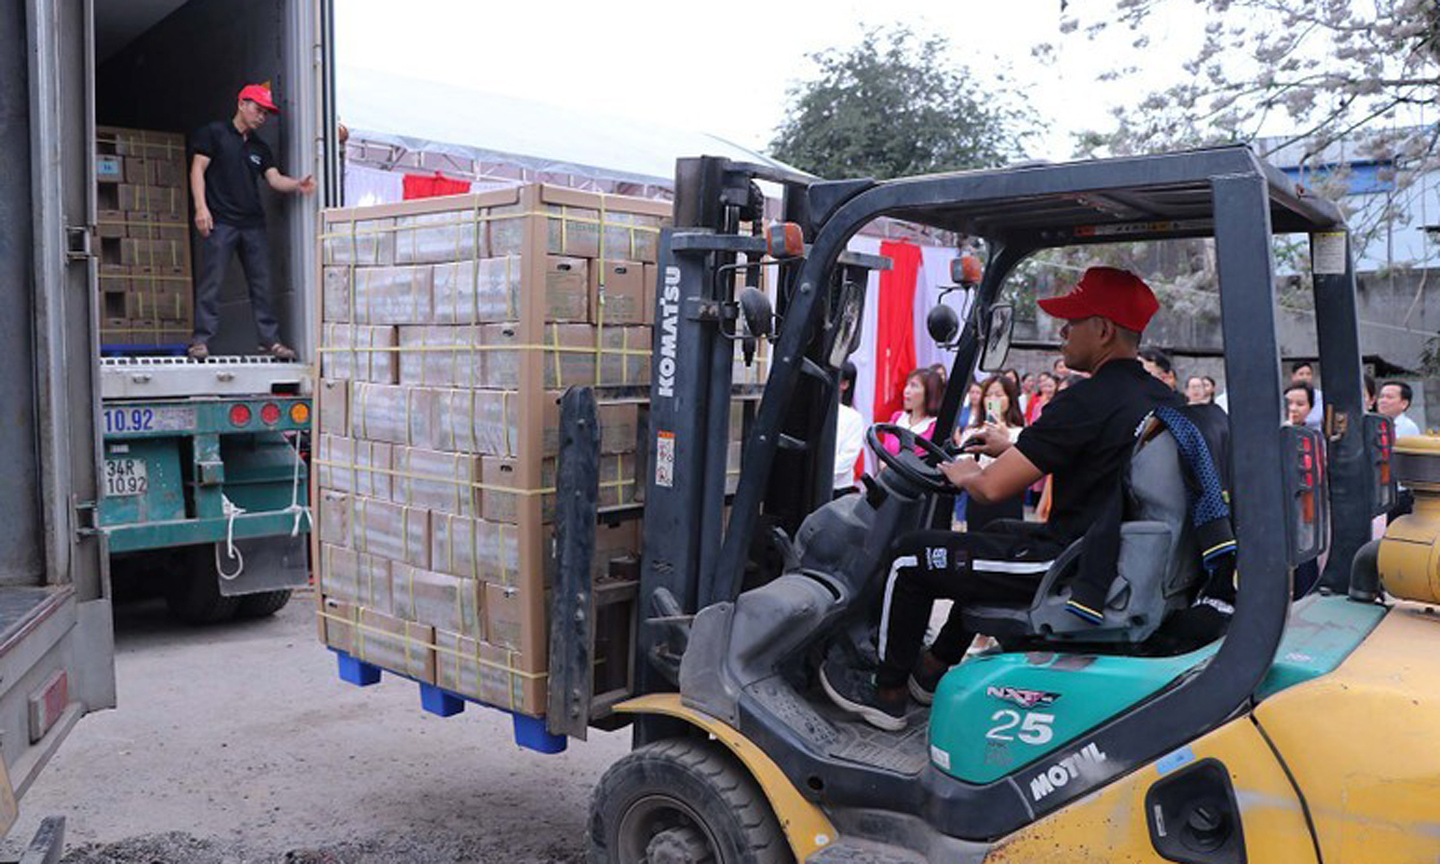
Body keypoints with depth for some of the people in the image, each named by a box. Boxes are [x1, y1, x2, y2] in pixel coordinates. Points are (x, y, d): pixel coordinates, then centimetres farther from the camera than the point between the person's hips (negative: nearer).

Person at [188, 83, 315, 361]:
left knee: (262, 283, 3)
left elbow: (275, 179, 8)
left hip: (253, 224, 5)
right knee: (211, 282, -6)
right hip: (220, 222, -5)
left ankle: (270, 340, 7)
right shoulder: (214, 133, 5)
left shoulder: (260, 148, 20)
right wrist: (201, 207, -13)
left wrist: (298, 185, -14)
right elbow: (198, 169, -1)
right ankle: (201, 340, -2)